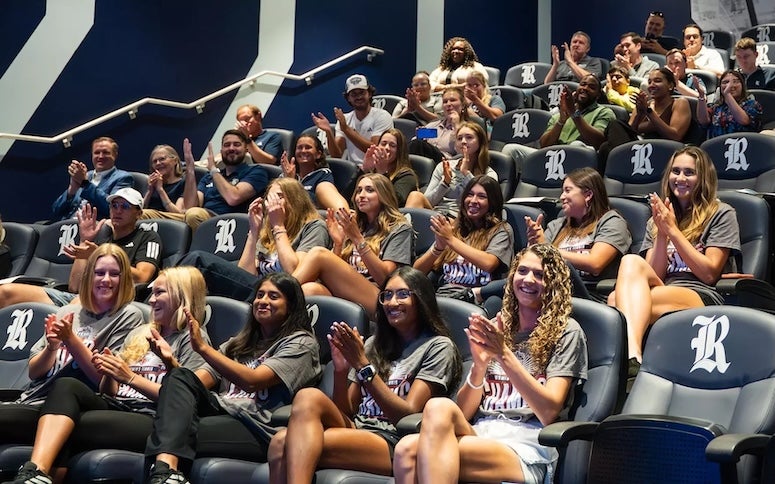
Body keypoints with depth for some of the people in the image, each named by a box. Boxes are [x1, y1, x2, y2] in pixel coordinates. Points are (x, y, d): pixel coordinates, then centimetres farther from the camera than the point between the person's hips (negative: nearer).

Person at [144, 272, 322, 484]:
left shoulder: (301, 343, 5)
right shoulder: (241, 342, 28)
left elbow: (252, 380, -12)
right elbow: (200, 382, 15)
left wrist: (203, 347, -15)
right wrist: (171, 362, -6)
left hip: (256, 428, -7)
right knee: (180, 376, -23)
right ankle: (166, 467, -44)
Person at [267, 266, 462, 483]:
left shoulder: (438, 347, 4)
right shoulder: (374, 344, 22)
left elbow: (408, 414, -8)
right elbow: (345, 411, 17)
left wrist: (363, 365, -13)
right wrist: (340, 372, -3)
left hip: (393, 444, -6)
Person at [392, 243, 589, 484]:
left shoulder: (566, 332, 7)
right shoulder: (494, 330, 21)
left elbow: (549, 412, -7)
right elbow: (464, 413, 14)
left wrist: (504, 355, -14)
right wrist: (479, 366, -5)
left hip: (527, 449, -5)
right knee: (413, 441, -33)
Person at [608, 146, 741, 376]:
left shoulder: (721, 214, 9)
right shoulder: (657, 221, 24)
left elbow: (709, 273, -3)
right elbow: (654, 275, 11)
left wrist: (673, 230, -6)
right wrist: (662, 233, -2)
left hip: (704, 298, -5)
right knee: (631, 262, -30)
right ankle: (632, 354, -50)